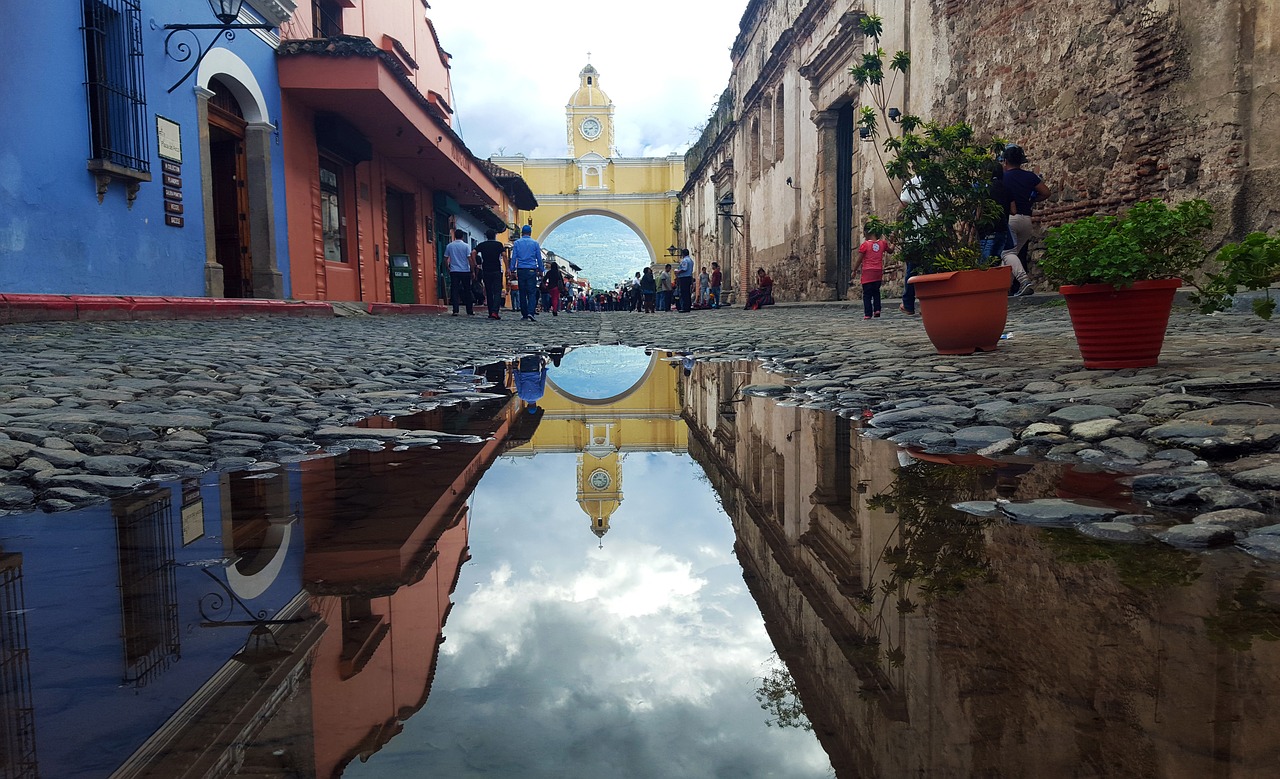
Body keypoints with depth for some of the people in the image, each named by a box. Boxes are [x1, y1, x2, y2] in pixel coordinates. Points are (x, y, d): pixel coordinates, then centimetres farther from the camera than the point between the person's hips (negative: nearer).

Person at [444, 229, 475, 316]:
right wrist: (472, 270, -2)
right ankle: (469, 311, 12)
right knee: (467, 291, 8)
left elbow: (446, 258, 5)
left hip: (454, 271, 1)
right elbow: (469, 258, -8)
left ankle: (455, 311, -6)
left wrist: (448, 268, 18)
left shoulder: (449, 246, 2)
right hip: (465, 271, -1)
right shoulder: (466, 246, -4)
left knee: (454, 291, 1)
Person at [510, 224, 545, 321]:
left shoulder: (517, 243, 6)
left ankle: (524, 315, 6)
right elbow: (539, 258, 7)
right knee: (532, 292, -3)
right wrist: (541, 270, 14)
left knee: (522, 293, 6)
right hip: (531, 270, -1)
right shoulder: (535, 243, 4)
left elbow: (513, 257, 4)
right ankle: (530, 312, -21)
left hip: (521, 270, 1)